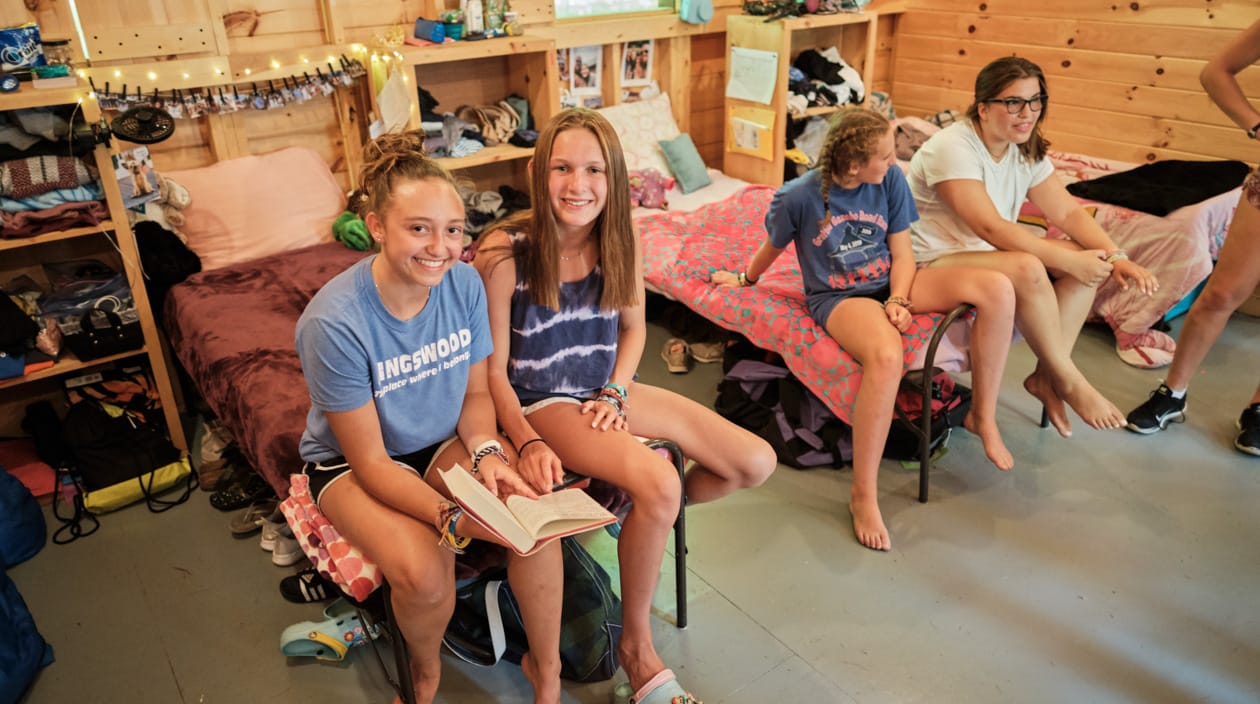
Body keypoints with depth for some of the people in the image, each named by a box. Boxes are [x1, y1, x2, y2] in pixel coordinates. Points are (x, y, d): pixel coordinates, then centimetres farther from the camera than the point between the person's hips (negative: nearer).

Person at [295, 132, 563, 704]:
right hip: (350, 462, -4)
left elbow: (476, 392, 0)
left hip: (443, 442, 4)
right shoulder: (333, 323, -30)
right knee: (423, 569, -29)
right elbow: (370, 462, -23)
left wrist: (486, 452, -20)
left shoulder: (464, 283, -15)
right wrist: (455, 519, -35)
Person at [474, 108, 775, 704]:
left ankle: (639, 516, 19)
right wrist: (527, 443, -24)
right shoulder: (505, 253, -20)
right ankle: (637, 648, -7)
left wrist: (616, 392, -5)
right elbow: (493, 372, -13)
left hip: (607, 390, 6)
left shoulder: (619, 242, -5)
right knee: (659, 483, -31)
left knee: (757, 463, -4)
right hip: (542, 402, -5)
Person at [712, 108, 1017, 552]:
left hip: (890, 284, 5)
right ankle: (863, 494, -27)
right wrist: (746, 279, 24)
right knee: (886, 355, -41)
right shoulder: (799, 197, -15)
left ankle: (983, 416, -2)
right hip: (837, 297, -5)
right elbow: (772, 248, 7)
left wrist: (898, 301, -18)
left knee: (997, 289, -19)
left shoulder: (891, 180, -4)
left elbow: (902, 254, 0)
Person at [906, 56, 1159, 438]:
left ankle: (1046, 376, -6)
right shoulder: (952, 147, -21)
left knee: (1090, 259, -9)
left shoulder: (1026, 149, 5)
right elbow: (990, 227, -28)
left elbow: (1068, 212, 1)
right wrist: (1068, 260, -27)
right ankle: (1068, 380, -13)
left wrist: (1116, 257, -15)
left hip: (988, 251, 9)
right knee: (1027, 269, -33)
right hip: (935, 261, -8)